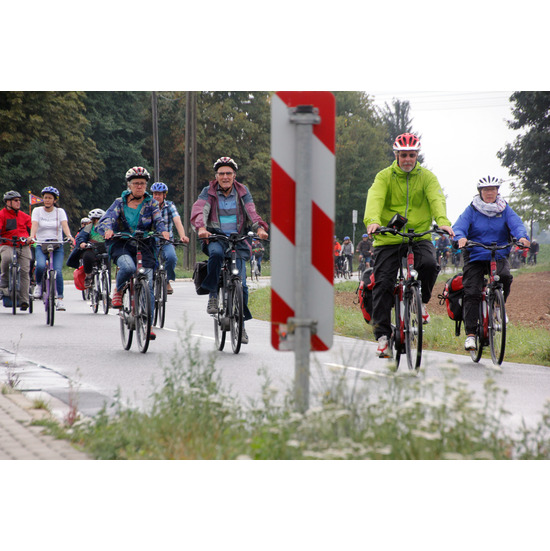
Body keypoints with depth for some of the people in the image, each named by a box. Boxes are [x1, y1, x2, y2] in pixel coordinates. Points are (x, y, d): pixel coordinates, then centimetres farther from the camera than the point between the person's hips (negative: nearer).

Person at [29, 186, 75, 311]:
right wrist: (32, 236, -32)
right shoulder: (37, 211, 5)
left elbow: (64, 225, -11)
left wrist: (69, 236, -32)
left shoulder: (60, 212, 5)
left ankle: (60, 299, -8)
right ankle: (38, 284, 2)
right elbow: (34, 225, -11)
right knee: (41, 265, -29)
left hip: (57, 246, 0)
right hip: (41, 245, 0)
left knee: (57, 271, -18)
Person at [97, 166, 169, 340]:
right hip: (122, 246, -1)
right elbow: (105, 221, -7)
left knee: (147, 286, -11)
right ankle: (118, 290, -2)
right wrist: (107, 230, -32)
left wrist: (163, 231, -31)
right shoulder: (120, 203, 6)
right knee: (128, 267, -34)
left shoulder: (151, 204, 8)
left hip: (145, 248, 1)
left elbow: (158, 220, -7)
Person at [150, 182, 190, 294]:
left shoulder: (170, 206, -1)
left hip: (166, 243, 0)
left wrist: (182, 236, -35)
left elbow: (177, 221, -16)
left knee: (171, 257, -30)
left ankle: (167, 281, -4)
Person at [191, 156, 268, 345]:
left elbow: (251, 212, -6)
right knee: (216, 253, -39)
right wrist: (201, 227, -35)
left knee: (241, 284, -7)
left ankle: (240, 324, 6)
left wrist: (259, 228, -27)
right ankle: (213, 294, -25)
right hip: (215, 238, -1)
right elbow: (198, 210, -14)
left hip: (238, 240, 2)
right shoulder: (208, 192, 2)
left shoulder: (243, 192, 7)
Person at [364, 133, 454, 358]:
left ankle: (422, 302, -1)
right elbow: (375, 198, -16)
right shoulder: (384, 176, 1)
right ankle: (382, 335, -2)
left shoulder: (427, 177, 4)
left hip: (419, 236, 0)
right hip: (389, 238, 0)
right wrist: (372, 221, -37)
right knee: (382, 284, -8)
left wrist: (443, 221, -34)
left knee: (429, 263, -29)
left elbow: (436, 199, -13)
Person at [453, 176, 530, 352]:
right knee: (471, 293, -14)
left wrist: (522, 237, -31)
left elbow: (516, 224, -9)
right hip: (475, 256, -1)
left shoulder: (505, 209, 6)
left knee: (505, 277, -30)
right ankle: (470, 334, -11)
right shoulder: (471, 210, 1)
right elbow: (459, 227, -12)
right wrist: (461, 238, -36)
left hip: (499, 256, 1)